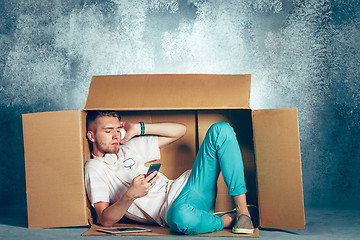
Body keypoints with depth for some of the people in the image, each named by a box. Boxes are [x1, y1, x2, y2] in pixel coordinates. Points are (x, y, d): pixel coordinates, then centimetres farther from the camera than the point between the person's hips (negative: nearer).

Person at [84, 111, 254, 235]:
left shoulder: (130, 147, 21)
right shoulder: (94, 168, 5)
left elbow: (180, 130, 21)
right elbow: (105, 220, -9)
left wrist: (138, 129, 13)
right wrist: (130, 195, -26)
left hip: (184, 187, 7)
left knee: (220, 130, -9)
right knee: (181, 217, -47)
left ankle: (242, 210, -17)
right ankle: (229, 220, -14)